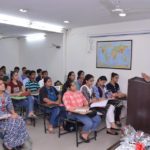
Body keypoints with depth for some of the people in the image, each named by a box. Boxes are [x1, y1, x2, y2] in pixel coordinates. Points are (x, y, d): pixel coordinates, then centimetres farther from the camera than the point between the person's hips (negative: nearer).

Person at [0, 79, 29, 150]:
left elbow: (10, 106, 8)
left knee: (20, 121, -16)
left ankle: (18, 142, -1)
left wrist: (14, 113, -10)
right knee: (13, 123, -25)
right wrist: (10, 116, -22)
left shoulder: (6, 94, 4)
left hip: (7, 115, 6)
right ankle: (7, 143, -6)